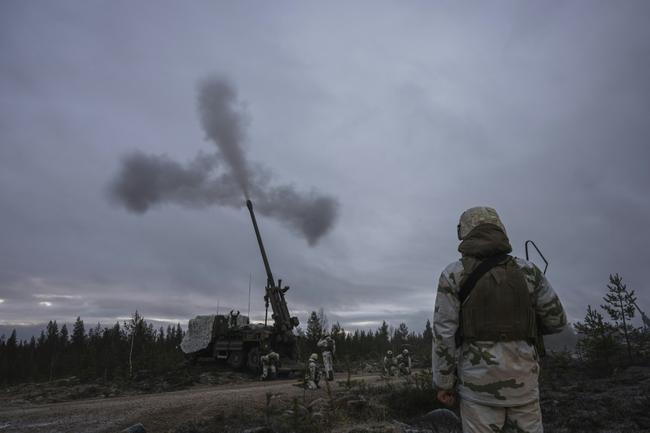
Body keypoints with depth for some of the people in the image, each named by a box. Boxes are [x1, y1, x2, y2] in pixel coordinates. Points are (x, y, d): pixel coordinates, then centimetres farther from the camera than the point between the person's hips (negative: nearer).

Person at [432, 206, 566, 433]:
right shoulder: (528, 270, 4)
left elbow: (444, 333, -7)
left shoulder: (454, 274, -4)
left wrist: (444, 382, 0)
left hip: (479, 379, -2)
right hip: (523, 378, 3)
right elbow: (557, 320, 9)